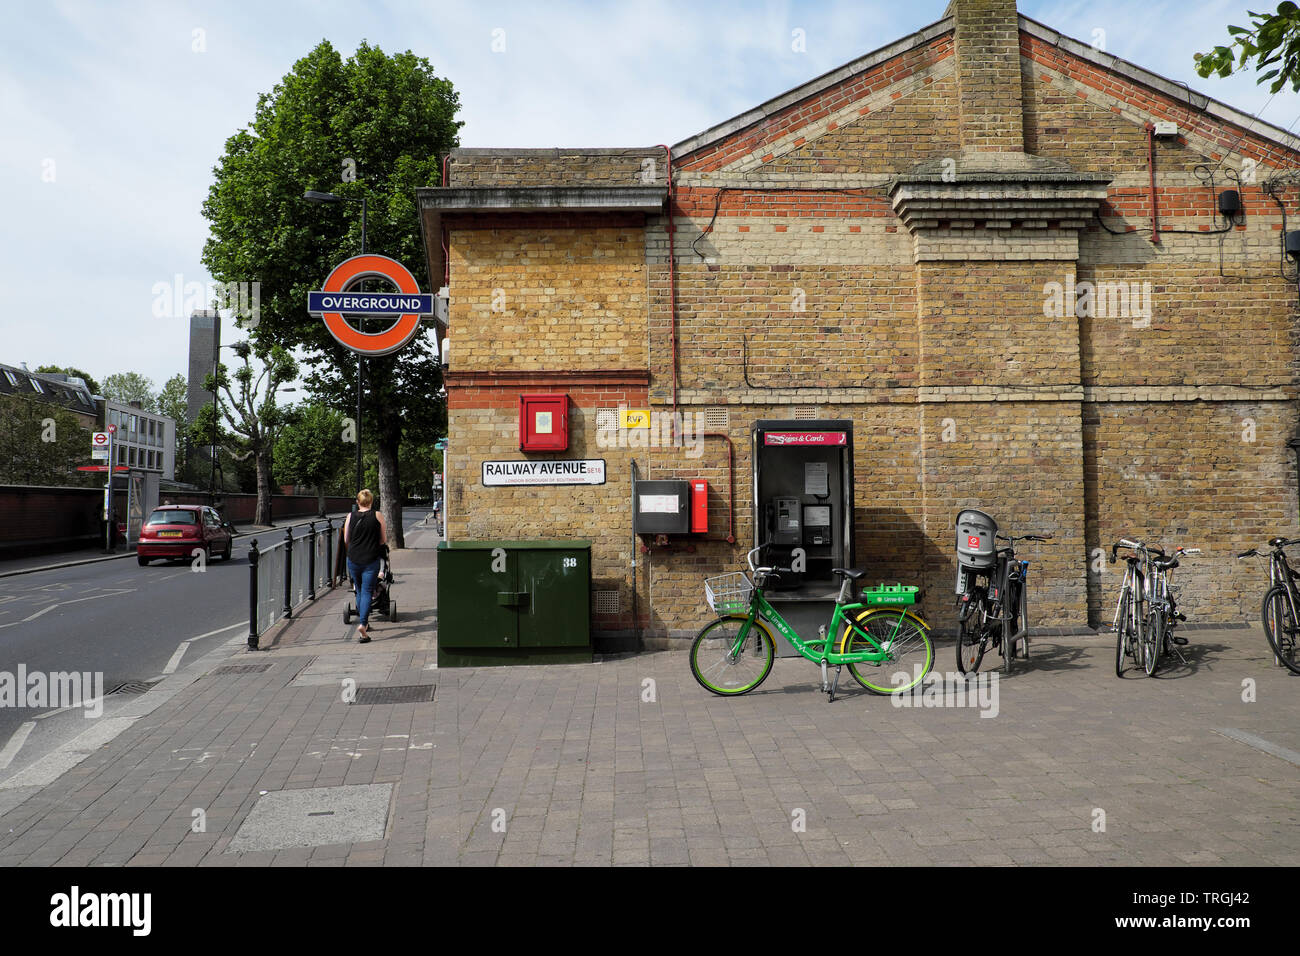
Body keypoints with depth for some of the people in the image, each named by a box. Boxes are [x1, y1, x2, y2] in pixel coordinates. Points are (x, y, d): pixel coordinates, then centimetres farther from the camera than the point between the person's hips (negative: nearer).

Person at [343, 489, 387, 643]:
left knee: (359, 591, 19)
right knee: (367, 591, -2)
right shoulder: (377, 516, -3)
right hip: (371, 560, -2)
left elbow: (346, 541, 8)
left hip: (353, 560, 2)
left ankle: (363, 620, 28)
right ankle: (362, 624, -18)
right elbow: (384, 540, 1)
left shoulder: (350, 516, 3)